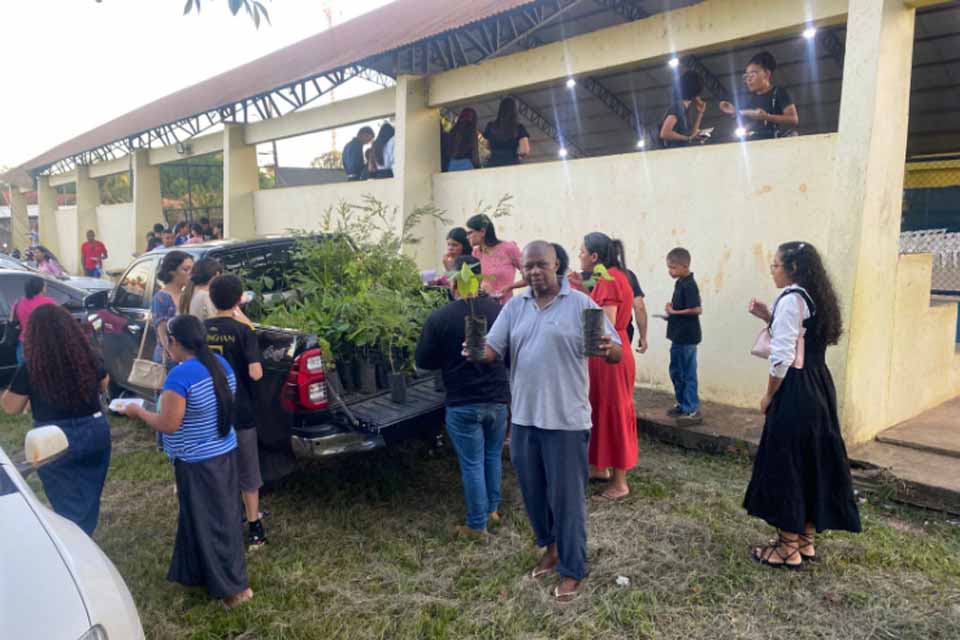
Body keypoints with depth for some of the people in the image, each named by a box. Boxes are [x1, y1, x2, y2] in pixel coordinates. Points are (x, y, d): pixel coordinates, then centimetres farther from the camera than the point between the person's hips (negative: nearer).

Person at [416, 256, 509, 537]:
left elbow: (424, 361, -5)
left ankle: (477, 524, 18)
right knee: (493, 457, 21)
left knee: (472, 464, 7)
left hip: (462, 404, -3)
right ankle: (492, 509, 35)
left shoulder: (439, 318, -15)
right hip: (497, 399, 3)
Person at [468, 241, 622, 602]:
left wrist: (608, 349, -32)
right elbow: (492, 350, 2)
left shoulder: (580, 304, -6)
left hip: (566, 419, -5)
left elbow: (615, 353, -8)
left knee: (566, 496, 4)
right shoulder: (514, 307, 7)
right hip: (524, 417, 5)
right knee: (533, 491, 18)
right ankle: (551, 546, 42)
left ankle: (572, 570, 21)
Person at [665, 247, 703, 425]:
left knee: (688, 374, -2)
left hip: (687, 337, -10)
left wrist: (674, 312, -17)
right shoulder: (680, 283, 9)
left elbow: (697, 309, -25)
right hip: (679, 336, 10)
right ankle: (683, 404, 30)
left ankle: (693, 410, 5)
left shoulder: (689, 285, -18)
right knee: (676, 371, 18)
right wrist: (671, 310, 3)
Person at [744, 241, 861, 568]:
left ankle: (789, 548, 9)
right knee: (812, 461, 14)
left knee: (786, 464, 0)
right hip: (819, 388, 10)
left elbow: (783, 356, -19)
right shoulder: (816, 298, 12)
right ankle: (805, 540, 25)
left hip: (795, 392, -10)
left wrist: (769, 395, -9)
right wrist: (769, 318, 11)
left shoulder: (791, 299, -16)